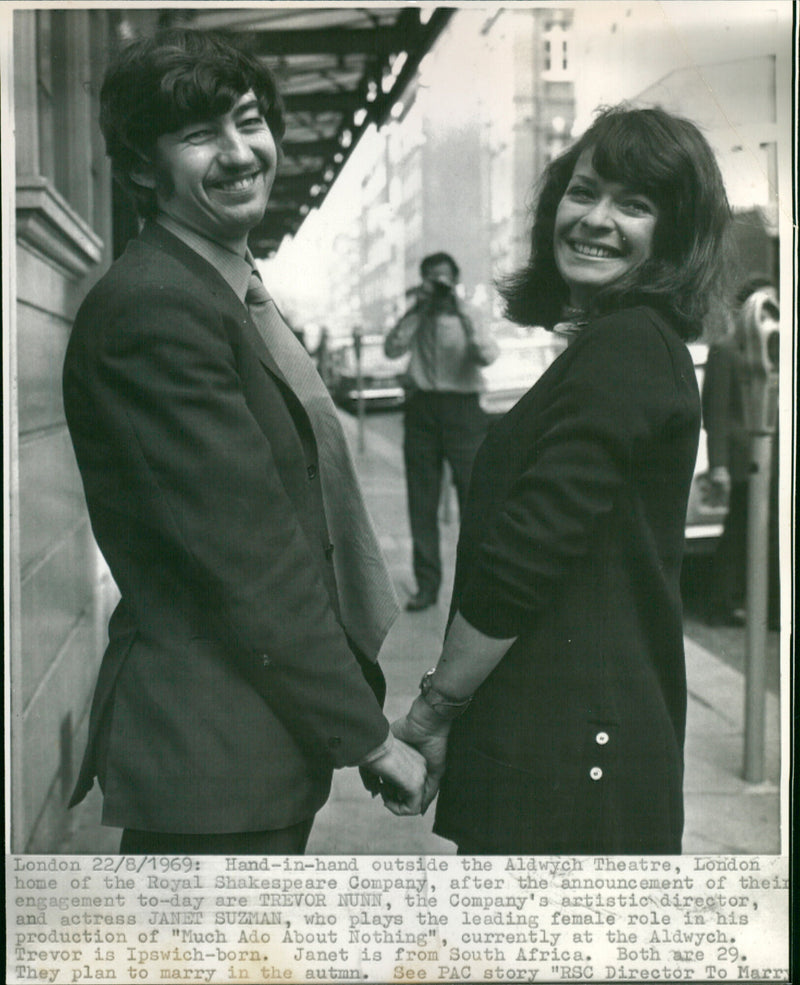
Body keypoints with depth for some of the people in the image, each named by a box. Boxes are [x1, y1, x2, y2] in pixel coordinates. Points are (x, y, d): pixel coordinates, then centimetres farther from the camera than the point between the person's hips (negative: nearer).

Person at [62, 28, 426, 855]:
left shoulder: (234, 292, 12)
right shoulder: (150, 309, -19)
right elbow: (246, 554, -21)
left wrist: (359, 708, 10)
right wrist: (367, 734, -15)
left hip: (269, 738, 10)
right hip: (208, 756, -9)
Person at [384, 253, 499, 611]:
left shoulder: (466, 316, 3)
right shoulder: (416, 319, 10)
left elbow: (487, 356, -14)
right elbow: (392, 349, -6)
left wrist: (461, 313, -18)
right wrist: (415, 311, -10)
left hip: (461, 408, -3)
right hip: (421, 407, 3)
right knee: (421, 500, 7)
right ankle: (426, 583, 17)